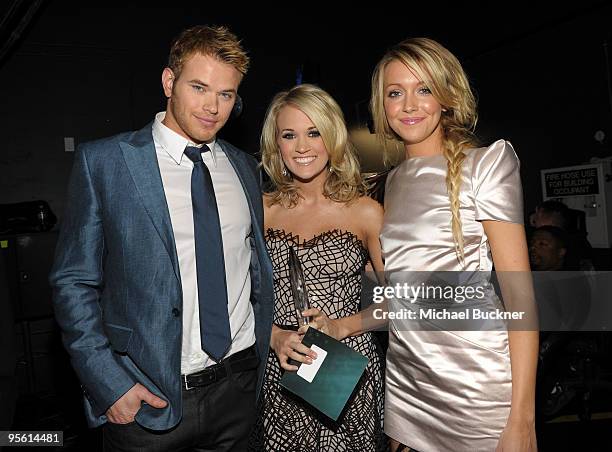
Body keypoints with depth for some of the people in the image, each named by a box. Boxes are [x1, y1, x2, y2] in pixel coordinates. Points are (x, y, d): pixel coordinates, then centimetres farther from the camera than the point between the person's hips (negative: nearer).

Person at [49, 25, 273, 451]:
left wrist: (264, 348, 7)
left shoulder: (244, 166, 5)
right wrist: (108, 384, -12)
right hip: (150, 398, -3)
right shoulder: (103, 161, -7)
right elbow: (74, 282, -6)